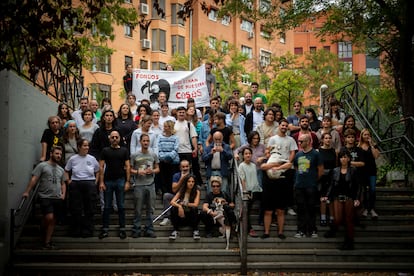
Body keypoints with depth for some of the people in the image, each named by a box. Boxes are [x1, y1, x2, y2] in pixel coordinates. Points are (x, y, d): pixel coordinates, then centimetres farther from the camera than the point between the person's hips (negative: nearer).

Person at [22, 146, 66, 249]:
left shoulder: (61, 170, 18)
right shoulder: (42, 166, 0)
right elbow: (34, 179, -7)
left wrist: (63, 194, 8)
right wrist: (27, 192, -15)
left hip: (58, 198, 6)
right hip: (45, 197, -6)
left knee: (53, 221, 6)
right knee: (49, 217, -20)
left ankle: (47, 241, 14)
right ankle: (43, 231, 7)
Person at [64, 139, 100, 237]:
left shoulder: (92, 159, 6)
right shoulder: (73, 159, 5)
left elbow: (97, 171, 16)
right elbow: (66, 171, 15)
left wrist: (95, 182, 5)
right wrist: (68, 181, 4)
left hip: (90, 185, 0)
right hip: (75, 185, 0)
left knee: (90, 209, 1)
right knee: (76, 209, 2)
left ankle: (88, 230, 9)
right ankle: (76, 230, 13)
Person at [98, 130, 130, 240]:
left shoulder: (124, 150, 6)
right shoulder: (105, 151, 4)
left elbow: (127, 166, 4)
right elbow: (101, 166, 1)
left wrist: (127, 181, -4)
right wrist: (101, 182, -7)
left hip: (120, 181, 0)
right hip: (108, 181, 0)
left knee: (121, 206, 6)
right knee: (107, 206, 5)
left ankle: (122, 229, 13)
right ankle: (105, 229, 11)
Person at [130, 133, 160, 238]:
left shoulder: (153, 155, 8)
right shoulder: (135, 156, 0)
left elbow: (157, 169, 14)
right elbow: (130, 170, 2)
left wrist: (152, 171, -7)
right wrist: (138, 172, -15)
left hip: (150, 184, 3)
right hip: (139, 185, -3)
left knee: (150, 209, 7)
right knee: (138, 209, 2)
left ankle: (149, 230, 15)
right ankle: (136, 230, 10)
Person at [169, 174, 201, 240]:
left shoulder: (197, 192, -6)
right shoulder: (181, 191, -1)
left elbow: (195, 204, -18)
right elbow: (172, 202, -12)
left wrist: (183, 203, -13)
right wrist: (179, 206, -32)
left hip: (191, 216, -1)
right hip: (181, 215, 1)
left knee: (194, 209, -33)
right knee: (174, 209, -27)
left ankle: (195, 230, -18)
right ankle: (175, 230, -17)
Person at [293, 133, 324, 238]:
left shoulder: (315, 154, -4)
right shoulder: (298, 154, 11)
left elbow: (321, 169, -2)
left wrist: (314, 180, 4)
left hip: (311, 186, -4)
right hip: (299, 185, 4)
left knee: (311, 208, 1)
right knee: (301, 209, 6)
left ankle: (312, 230, 10)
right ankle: (301, 230, 11)